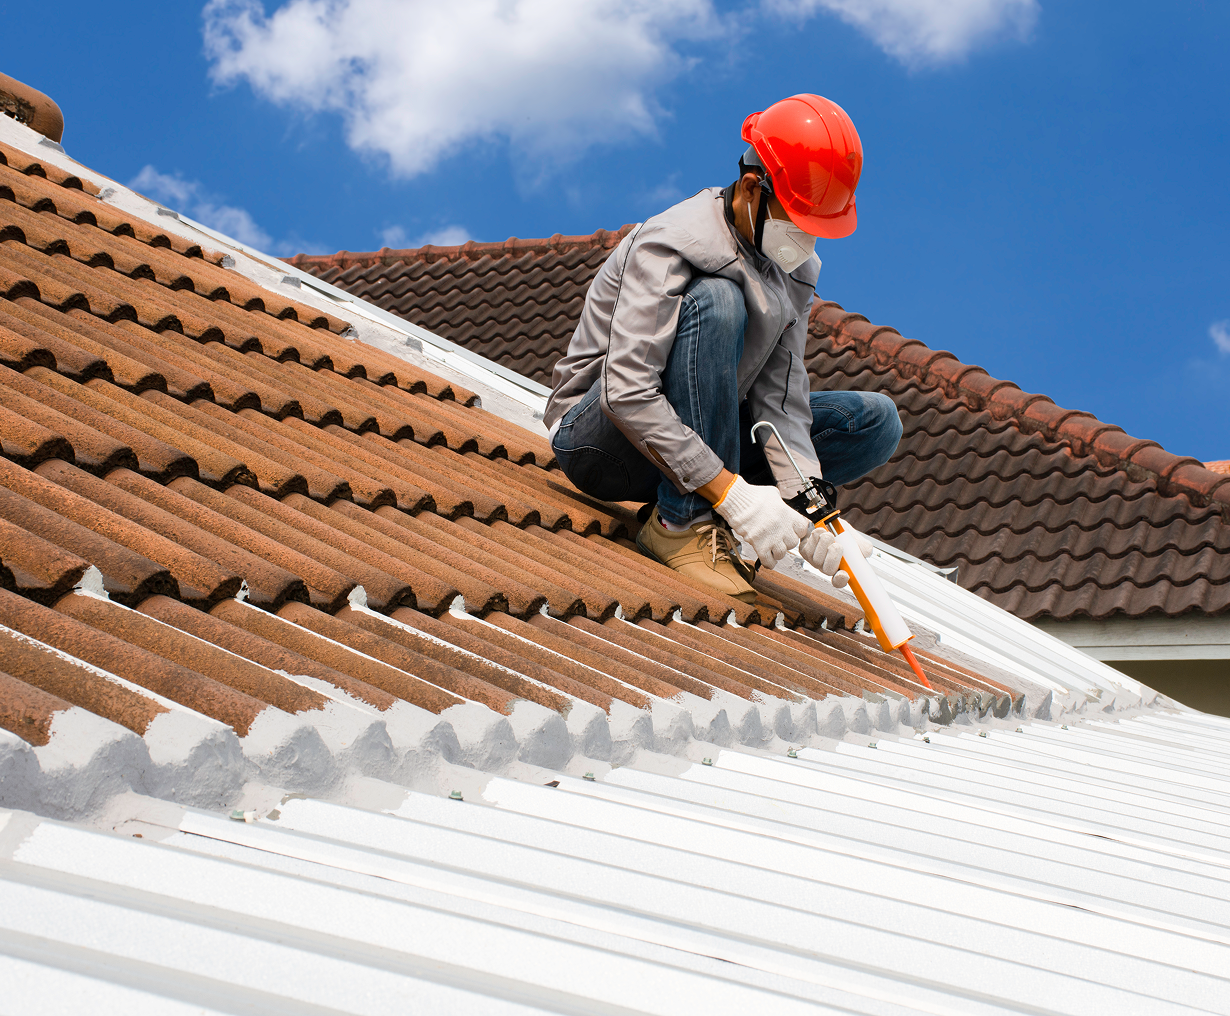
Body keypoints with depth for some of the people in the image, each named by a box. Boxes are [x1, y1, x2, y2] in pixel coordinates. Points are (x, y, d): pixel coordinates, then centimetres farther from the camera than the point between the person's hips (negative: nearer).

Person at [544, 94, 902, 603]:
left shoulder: (797, 270, 1)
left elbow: (780, 401, -7)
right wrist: (731, 491, -37)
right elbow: (626, 392, -32)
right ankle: (682, 524, -27)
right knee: (715, 301, -31)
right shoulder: (670, 245, -22)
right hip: (596, 437, -7)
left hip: (693, 436, 7)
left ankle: (684, 512, -10)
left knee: (876, 421, -4)